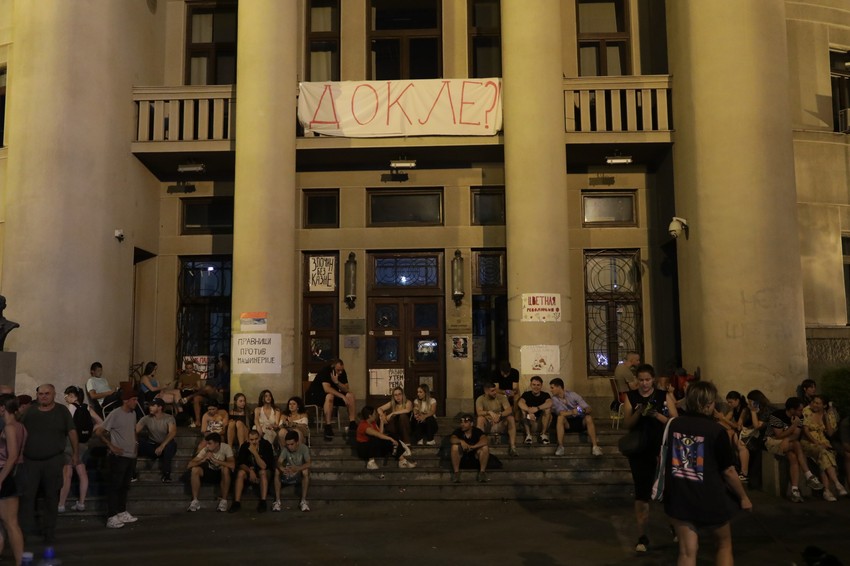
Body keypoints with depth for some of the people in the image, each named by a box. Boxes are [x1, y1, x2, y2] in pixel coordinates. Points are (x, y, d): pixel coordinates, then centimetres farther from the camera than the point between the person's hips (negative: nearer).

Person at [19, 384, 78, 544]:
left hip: (54, 461, -1)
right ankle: (24, 530, 4)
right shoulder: (29, 412, 6)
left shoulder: (62, 411, 0)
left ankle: (49, 532, 18)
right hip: (30, 461, 1)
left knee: (51, 497, 7)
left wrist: (75, 453, 2)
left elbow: (72, 432, 3)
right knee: (26, 495, -5)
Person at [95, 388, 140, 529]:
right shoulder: (115, 414, -13)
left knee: (125, 486, 14)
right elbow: (98, 432, -13)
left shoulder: (133, 413, 9)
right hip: (119, 456, -7)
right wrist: (111, 446, -14)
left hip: (131, 456, 7)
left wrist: (134, 443, 11)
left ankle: (122, 513, 23)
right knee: (115, 486, -5)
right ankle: (111, 518, -3)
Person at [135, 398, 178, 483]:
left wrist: (162, 446, -41)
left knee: (171, 444, -37)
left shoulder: (169, 418, -12)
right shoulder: (146, 418, -3)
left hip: (165, 446, -2)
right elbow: (135, 430, -13)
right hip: (151, 446, 2)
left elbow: (173, 432, -28)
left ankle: (165, 473, -24)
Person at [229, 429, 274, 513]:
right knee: (240, 473, -26)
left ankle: (263, 502, -33)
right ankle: (237, 502, -25)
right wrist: (250, 471, -29)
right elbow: (240, 464, -12)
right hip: (249, 470, 3)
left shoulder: (266, 445, -22)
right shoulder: (245, 446, -11)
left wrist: (255, 453, -37)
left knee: (263, 472, -34)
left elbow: (263, 466, -28)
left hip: (265, 472, -3)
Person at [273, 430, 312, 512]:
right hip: (288, 475, 2)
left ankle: (303, 501, -29)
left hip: (300, 475, -2)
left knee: (306, 471, -35)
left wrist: (298, 468, -49)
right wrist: (281, 468, -50)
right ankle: (277, 501, -24)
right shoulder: (285, 449, -13)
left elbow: (309, 463, -30)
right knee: (277, 470, -27)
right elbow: (279, 462, -25)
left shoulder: (304, 448, -18)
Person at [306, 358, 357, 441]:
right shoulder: (325, 372, -23)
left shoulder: (342, 372, -3)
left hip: (334, 394, 7)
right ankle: (328, 427, -38)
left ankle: (352, 424, -16)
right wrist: (342, 396, -40)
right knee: (329, 396, -39)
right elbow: (327, 388, -35)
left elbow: (346, 389, -10)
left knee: (350, 395, -14)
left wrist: (337, 382, -28)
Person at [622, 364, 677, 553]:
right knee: (641, 492, 1)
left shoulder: (665, 396, -1)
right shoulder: (630, 396, 3)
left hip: (662, 447, -1)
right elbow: (627, 424, -1)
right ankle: (642, 537, 10)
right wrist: (638, 413, -19)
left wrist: (656, 415, -20)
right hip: (639, 449, 1)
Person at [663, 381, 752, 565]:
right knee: (724, 544, 22)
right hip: (709, 500, -3)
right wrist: (743, 497, 4)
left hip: (678, 498, 3)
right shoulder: (716, 431, -15)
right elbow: (728, 471, -9)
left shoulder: (674, 424, -2)